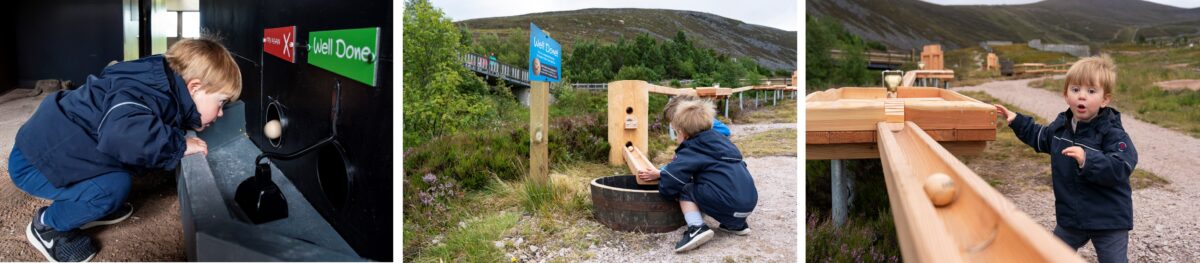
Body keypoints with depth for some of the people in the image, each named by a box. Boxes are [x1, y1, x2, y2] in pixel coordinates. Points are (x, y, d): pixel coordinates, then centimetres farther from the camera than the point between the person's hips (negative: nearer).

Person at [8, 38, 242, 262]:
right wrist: (178, 146, -36)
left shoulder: (157, 83, -1)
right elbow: (121, 132, -51)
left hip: (49, 142, 9)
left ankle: (84, 208, 19)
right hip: (31, 163, -9)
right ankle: (47, 225, 2)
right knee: (114, 185, -24)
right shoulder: (148, 92, -30)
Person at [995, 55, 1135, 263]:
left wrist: (1088, 160, -45)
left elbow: (1120, 169, -31)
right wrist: (1017, 121, 19)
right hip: (1070, 216, 6)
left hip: (1108, 221, -6)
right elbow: (1041, 138, 24)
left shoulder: (1113, 134, -19)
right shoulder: (1060, 125, 2)